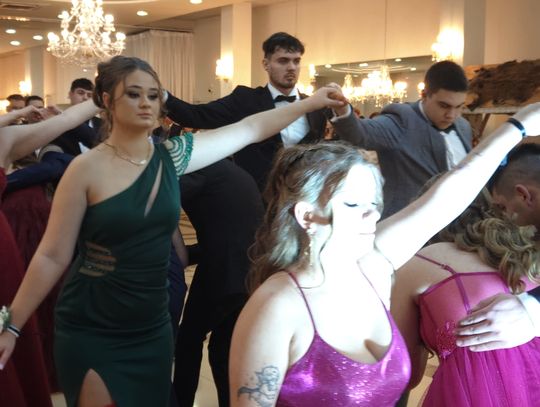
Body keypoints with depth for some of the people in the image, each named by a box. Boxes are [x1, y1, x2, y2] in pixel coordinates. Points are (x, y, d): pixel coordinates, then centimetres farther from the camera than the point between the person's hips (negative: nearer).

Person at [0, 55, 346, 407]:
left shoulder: (172, 156, -1)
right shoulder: (87, 169, -13)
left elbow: (249, 129, 1)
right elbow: (53, 256, -9)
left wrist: (311, 103, 0)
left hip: (152, 328, 5)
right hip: (90, 333, -4)